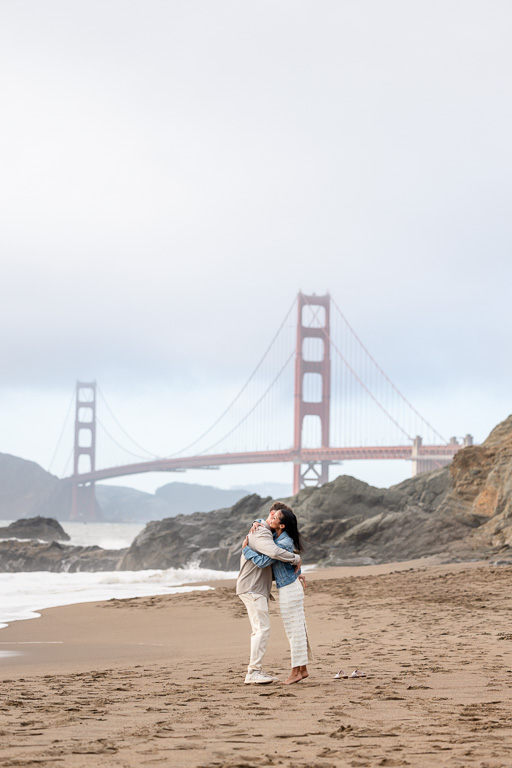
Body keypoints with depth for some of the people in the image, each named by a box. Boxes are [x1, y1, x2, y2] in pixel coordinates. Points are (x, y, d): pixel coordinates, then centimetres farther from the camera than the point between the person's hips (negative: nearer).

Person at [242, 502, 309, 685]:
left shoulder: (284, 544, -23)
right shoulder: (277, 536, 5)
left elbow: (263, 562, -23)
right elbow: (264, 523, 24)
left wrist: (246, 549, -10)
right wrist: (256, 524, 1)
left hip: (289, 590, -10)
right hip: (292, 588, 10)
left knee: (294, 630, -4)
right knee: (298, 630, 12)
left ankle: (296, 671, 1)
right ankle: (303, 669, 17)